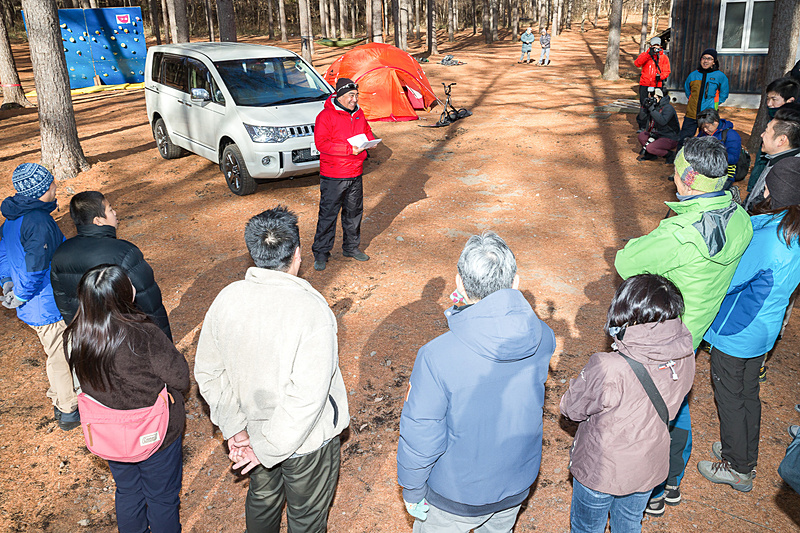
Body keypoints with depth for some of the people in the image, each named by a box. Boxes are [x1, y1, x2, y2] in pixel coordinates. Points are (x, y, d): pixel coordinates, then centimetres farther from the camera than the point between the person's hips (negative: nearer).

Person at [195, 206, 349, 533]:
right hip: (307, 441, -5)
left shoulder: (227, 299, -14)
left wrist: (234, 428, 1)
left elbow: (208, 373, -5)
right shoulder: (312, 311, -31)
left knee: (262, 498, 32)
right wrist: (270, 450, -20)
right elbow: (307, 396, -32)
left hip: (254, 429, 5)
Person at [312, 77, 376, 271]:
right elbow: (321, 143, -19)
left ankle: (351, 247, 33)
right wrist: (349, 149, -26)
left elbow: (366, 130, 24)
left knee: (354, 212, 16)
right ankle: (321, 252, 10)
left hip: (355, 175, 7)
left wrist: (370, 140, -1)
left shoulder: (358, 113, 9)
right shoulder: (326, 116, -12)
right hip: (332, 177, -7)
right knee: (328, 214, -1)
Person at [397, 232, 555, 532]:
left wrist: (412, 493, -5)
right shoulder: (543, 338, -19)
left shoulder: (436, 357, -33)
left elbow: (419, 440, -22)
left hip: (458, 498, -4)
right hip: (519, 484, 4)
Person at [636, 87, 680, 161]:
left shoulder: (668, 108, -18)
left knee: (650, 148, -24)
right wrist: (644, 107, -11)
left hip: (670, 139, -8)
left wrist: (652, 109, -33)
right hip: (658, 135, 8)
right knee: (641, 135, -2)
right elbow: (642, 118, 6)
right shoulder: (655, 106, 5)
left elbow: (663, 121, -36)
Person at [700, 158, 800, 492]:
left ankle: (736, 468, 29)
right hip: (766, 330, 8)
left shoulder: (765, 237, -31)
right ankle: (747, 459, 42)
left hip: (736, 333, -8)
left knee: (729, 398, 11)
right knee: (749, 394, 24)